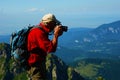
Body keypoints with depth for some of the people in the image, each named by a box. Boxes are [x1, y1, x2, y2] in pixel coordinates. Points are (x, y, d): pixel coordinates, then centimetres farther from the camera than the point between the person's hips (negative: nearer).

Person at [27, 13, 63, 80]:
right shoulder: (39, 32, -24)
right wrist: (56, 35, -20)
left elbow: (50, 44, 14)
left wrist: (57, 35, 1)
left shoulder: (42, 30, 7)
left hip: (39, 63, 11)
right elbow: (51, 49, -29)